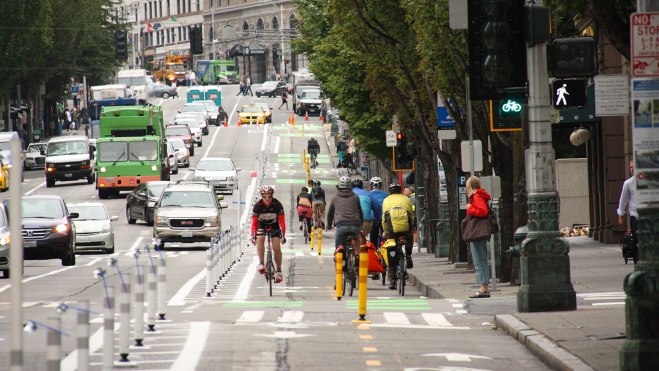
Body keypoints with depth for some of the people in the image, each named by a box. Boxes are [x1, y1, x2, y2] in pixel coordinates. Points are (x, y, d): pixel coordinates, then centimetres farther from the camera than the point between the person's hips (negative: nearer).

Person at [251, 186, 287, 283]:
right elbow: (254, 222, -23)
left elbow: (282, 221, -24)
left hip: (274, 226, 0)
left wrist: (283, 235, -33)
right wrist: (253, 236, -33)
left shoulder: (277, 205, -25)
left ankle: (278, 271, -3)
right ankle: (261, 263, -29)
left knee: (276, 247, -13)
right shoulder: (258, 205, -24)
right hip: (262, 225, 0)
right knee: (260, 239, -30)